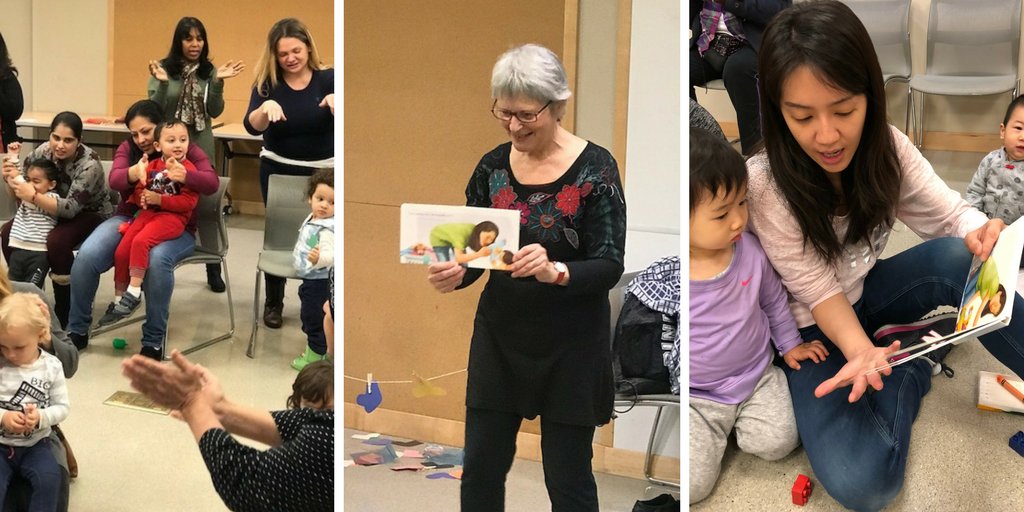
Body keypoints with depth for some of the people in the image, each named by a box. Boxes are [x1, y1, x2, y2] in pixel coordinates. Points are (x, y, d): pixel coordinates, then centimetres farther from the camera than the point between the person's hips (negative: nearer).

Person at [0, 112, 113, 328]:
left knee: (56, 241, -33)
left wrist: (34, 196, -42)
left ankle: (65, 313, -17)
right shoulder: (44, 151, -10)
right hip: (56, 211, 6)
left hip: (92, 215, -6)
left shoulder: (89, 164, -27)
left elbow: (71, 208, -33)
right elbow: (21, 190, 0)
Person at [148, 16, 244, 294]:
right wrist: (163, 83, -25)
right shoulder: (163, 68, -7)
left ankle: (214, 271, 14)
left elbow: (215, 112, -4)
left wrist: (218, 82, -18)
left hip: (201, 147, 1)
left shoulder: (209, 71, 0)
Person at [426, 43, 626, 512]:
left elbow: (610, 266, -16)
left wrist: (555, 272, -34)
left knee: (567, 474, 5)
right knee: (480, 466, 8)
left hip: (570, 344, -4)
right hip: (500, 336, 4)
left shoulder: (594, 168, -13)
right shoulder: (492, 167, 1)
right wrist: (454, 275, -19)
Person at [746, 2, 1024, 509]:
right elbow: (817, 290, -22)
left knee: (957, 257, -30)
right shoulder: (762, 185, -27)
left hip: (869, 290, 4)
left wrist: (982, 234, -36)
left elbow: (949, 212, -11)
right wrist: (860, 350, -41)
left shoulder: (886, 146, -12)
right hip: (811, 325, -4)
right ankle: (915, 359, -1)